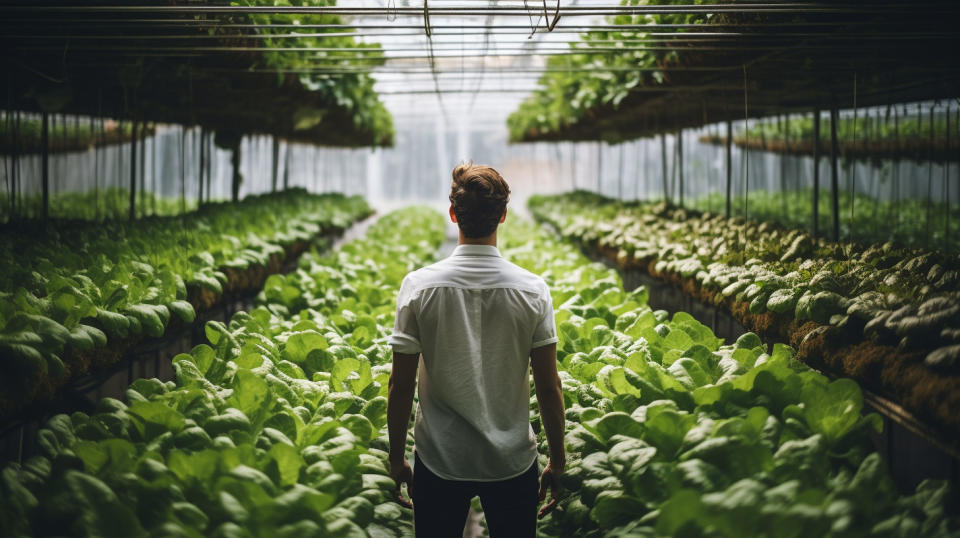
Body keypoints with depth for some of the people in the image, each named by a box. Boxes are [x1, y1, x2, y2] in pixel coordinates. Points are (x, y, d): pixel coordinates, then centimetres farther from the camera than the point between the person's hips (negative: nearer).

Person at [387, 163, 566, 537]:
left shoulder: (419, 286, -11)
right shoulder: (532, 290, -10)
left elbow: (401, 385, -7)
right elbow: (548, 388, -6)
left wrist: (396, 457, 6)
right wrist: (557, 462, 6)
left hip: (439, 461, 0)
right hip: (513, 461, 0)